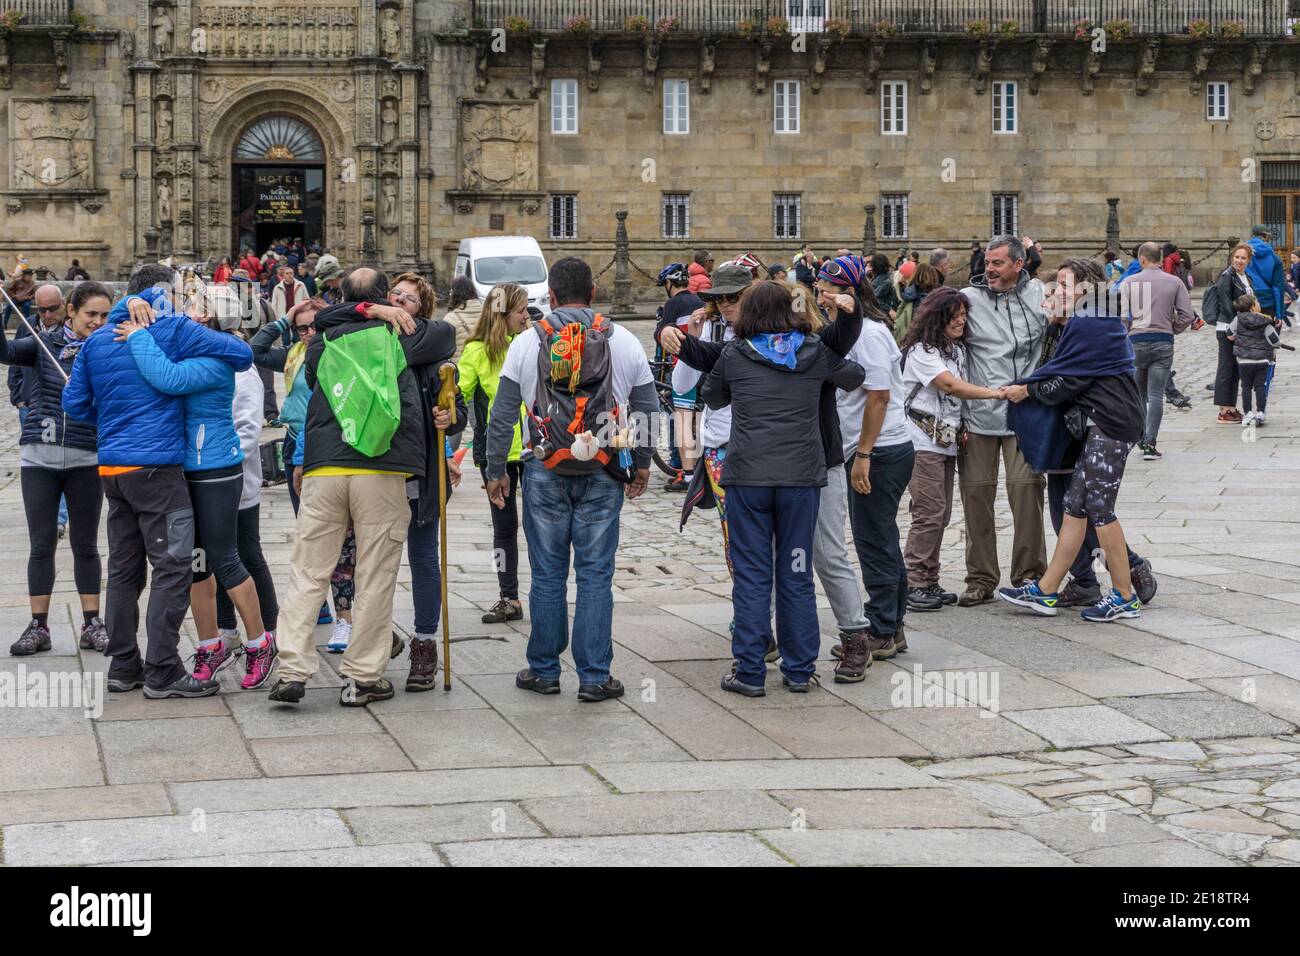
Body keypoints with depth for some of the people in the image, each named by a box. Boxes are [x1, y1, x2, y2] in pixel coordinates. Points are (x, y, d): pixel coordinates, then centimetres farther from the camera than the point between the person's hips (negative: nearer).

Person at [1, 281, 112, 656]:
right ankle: (38, 627, 10)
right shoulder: (44, 343, 1)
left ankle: (92, 624, 15)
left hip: (85, 460, 0)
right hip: (39, 457, 0)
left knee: (86, 545, 7)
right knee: (41, 543, 3)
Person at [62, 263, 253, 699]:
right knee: (172, 568, -4)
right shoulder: (174, 330, -6)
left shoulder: (97, 339, 12)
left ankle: (123, 666, 17)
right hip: (156, 466, -7)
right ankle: (163, 673, -6)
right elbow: (242, 354, -7)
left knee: (123, 568, 13)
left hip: (111, 467, 7)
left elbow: (74, 401, 15)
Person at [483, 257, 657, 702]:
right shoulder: (625, 342, 1)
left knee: (548, 575, 8)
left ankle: (543, 670, 15)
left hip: (545, 473, 0)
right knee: (595, 574, 3)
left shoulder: (526, 344, -1)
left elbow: (502, 415, 0)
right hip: (604, 475, 0)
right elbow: (647, 409, 6)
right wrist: (641, 463, 19)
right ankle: (594, 677, 4)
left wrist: (495, 471, 8)